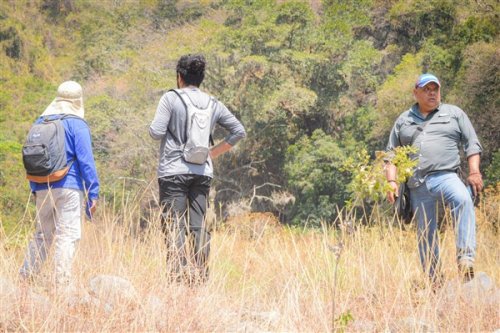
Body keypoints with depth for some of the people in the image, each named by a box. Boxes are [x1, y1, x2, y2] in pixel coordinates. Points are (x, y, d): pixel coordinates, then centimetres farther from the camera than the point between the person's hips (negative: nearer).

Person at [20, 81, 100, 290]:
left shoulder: (41, 122, 12)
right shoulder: (77, 125, -7)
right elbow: (86, 162, -10)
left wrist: (34, 189, 22)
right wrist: (93, 194, -7)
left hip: (42, 189, 6)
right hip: (68, 188, -6)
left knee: (41, 234, 17)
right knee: (67, 236, -3)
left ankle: (25, 278, 14)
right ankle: (62, 284, -7)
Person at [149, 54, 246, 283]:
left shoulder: (171, 98, -5)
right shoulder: (213, 104, 9)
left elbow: (156, 132, -12)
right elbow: (239, 131, 12)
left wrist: (153, 126, 10)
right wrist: (215, 151, 16)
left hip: (173, 171, -4)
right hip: (203, 172, 4)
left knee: (174, 226, -4)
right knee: (199, 226, 7)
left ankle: (179, 275, -11)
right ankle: (201, 277, 5)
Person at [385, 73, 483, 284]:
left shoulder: (454, 114, 15)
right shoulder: (404, 120, 20)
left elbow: (472, 144, 9)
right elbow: (391, 153, 21)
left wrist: (474, 172, -4)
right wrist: (391, 181, 7)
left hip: (446, 177, -3)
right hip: (417, 186, 3)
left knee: (462, 199, -35)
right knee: (425, 235, 2)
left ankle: (465, 258, -41)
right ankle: (434, 281, 10)